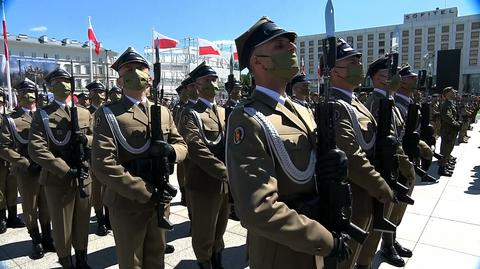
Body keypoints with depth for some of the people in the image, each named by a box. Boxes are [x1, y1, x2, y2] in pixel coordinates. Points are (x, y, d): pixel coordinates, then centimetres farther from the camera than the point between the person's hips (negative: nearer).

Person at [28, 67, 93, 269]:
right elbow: (36, 149, -14)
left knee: (82, 224, 16)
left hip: (84, 178, 4)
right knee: (62, 228, 8)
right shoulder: (42, 115, -4)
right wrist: (67, 171, -20)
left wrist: (86, 139, -15)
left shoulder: (85, 113, 9)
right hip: (58, 180, -3)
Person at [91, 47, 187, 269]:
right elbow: (103, 165, -19)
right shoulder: (108, 114, -9)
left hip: (161, 201, 5)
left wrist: (170, 150, -17)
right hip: (127, 204, -4)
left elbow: (182, 146, 9)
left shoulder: (163, 112, 8)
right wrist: (147, 193, -21)